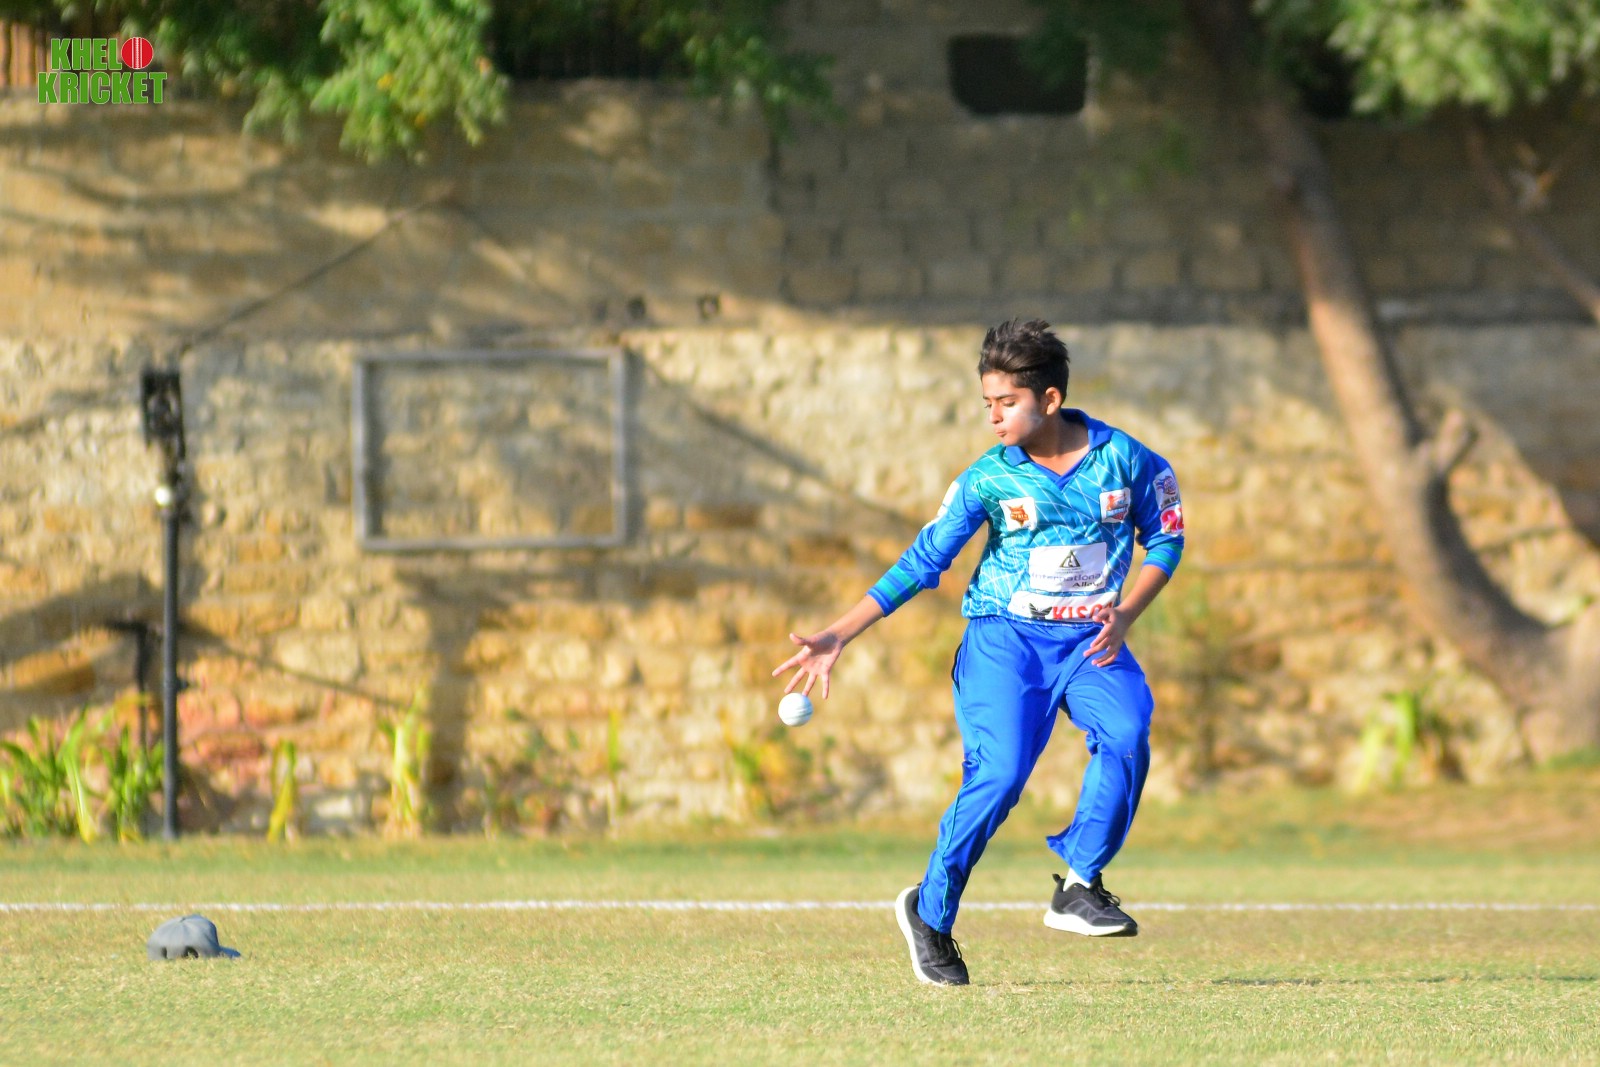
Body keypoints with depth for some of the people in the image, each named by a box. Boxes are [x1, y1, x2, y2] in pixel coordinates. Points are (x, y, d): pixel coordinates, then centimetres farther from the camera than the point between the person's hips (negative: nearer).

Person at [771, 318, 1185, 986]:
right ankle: (930, 914, -1)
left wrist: (1124, 614, -10)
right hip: (1006, 637, -1)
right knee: (999, 775, -18)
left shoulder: (1124, 459, -4)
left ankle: (1078, 889, -17)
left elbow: (1165, 539, 7)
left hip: (1091, 638, 1)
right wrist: (838, 637, -9)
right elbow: (922, 561, -3)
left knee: (1126, 735, -27)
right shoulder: (987, 480, -5)